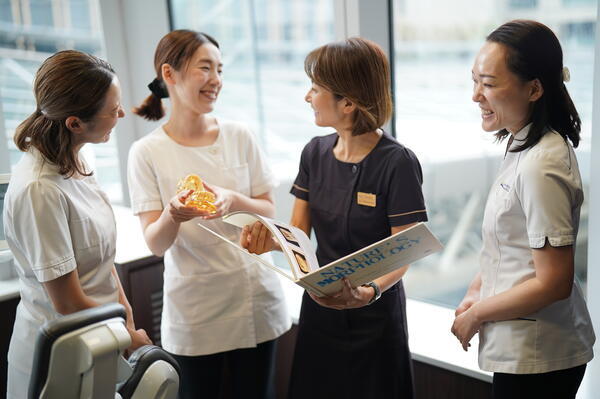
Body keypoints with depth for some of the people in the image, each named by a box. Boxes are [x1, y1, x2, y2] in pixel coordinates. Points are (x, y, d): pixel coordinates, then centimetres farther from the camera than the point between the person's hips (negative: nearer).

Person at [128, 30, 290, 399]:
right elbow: (156, 244, -9)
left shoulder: (239, 136, -1)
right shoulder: (148, 152, -7)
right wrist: (173, 216, -32)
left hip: (254, 298, 2)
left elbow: (269, 212, 1)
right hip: (193, 309, -2)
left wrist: (234, 201, -20)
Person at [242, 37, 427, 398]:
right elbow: (298, 232, 2)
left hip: (374, 316, -5)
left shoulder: (397, 163, -18)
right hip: (319, 308, 5)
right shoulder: (316, 153, 0)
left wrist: (370, 292, -35)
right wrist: (269, 239, -19)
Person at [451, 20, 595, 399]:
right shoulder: (524, 146, 4)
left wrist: (475, 315, -12)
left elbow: (553, 283, -23)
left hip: (534, 358, -9)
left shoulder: (540, 168, -24)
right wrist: (477, 291, 5)